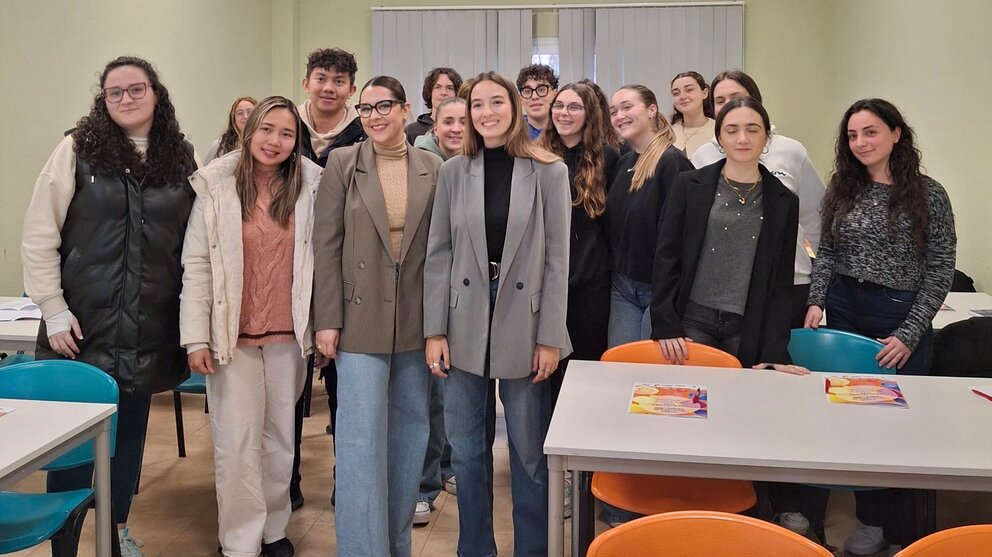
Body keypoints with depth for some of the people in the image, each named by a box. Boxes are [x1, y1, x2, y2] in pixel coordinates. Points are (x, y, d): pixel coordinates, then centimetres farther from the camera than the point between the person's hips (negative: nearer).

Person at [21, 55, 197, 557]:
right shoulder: (78, 150, -2)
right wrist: (54, 310, -8)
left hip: (149, 332, 3)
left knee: (130, 432, 15)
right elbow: (39, 238, -4)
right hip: (83, 328, -3)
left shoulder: (181, 160, 6)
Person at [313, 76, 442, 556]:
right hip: (360, 319, -2)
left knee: (410, 433, 13)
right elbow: (327, 246, -3)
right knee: (362, 440, -4)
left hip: (415, 322, 3)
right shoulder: (342, 163, 0)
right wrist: (327, 320, -8)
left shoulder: (433, 169, 4)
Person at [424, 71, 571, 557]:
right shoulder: (454, 171, 3)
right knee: (465, 451, 11)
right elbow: (438, 255, 2)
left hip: (523, 323, -2)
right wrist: (434, 331, -3)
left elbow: (557, 259, -4)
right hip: (464, 325, 2)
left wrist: (549, 338, -8)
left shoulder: (549, 172, -2)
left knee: (529, 453, 8)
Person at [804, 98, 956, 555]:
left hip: (902, 319, -3)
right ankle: (873, 519, 25)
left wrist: (909, 334, -13)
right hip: (843, 314, 4)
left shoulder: (928, 195, -6)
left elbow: (940, 272, -7)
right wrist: (816, 301, -5)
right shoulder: (841, 189, 5)